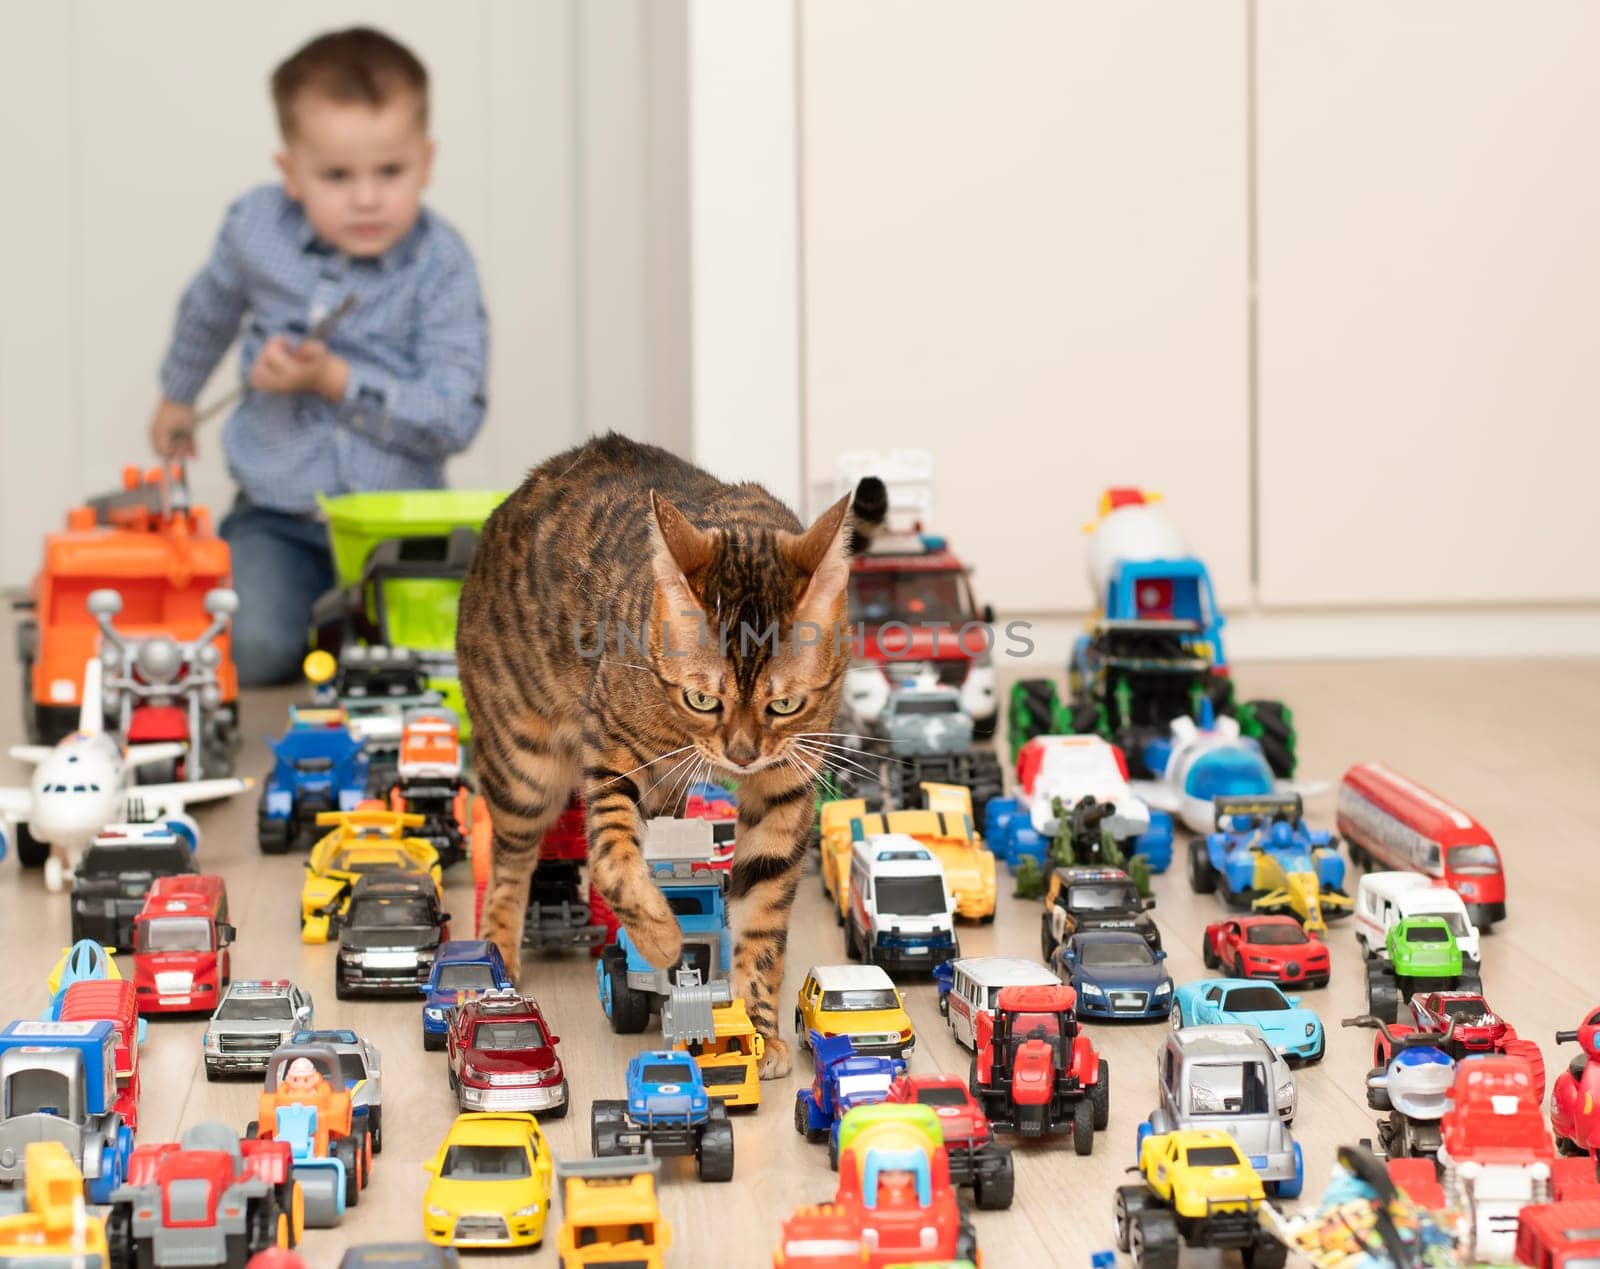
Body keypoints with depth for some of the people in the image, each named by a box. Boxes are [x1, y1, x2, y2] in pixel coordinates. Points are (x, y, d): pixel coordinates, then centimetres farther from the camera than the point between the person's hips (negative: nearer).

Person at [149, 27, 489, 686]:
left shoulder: (441, 266, -11)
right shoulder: (256, 228, -3)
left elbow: (455, 420, -17)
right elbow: (209, 309, 22)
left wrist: (335, 381, -24)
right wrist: (177, 396, 38)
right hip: (278, 518, 1)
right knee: (253, 649, -23)